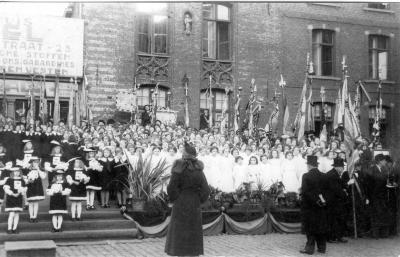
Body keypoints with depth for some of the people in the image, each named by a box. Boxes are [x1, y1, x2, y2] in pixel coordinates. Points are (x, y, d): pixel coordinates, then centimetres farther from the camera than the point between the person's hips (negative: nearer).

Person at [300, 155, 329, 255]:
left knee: (310, 228, 4)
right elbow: (326, 190, 4)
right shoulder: (323, 176, 0)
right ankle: (322, 247, 18)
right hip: (321, 206, 4)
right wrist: (321, 197, 12)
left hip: (309, 206, -4)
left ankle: (310, 247, 7)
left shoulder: (306, 176, -14)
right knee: (321, 227, 12)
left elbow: (305, 191, -16)